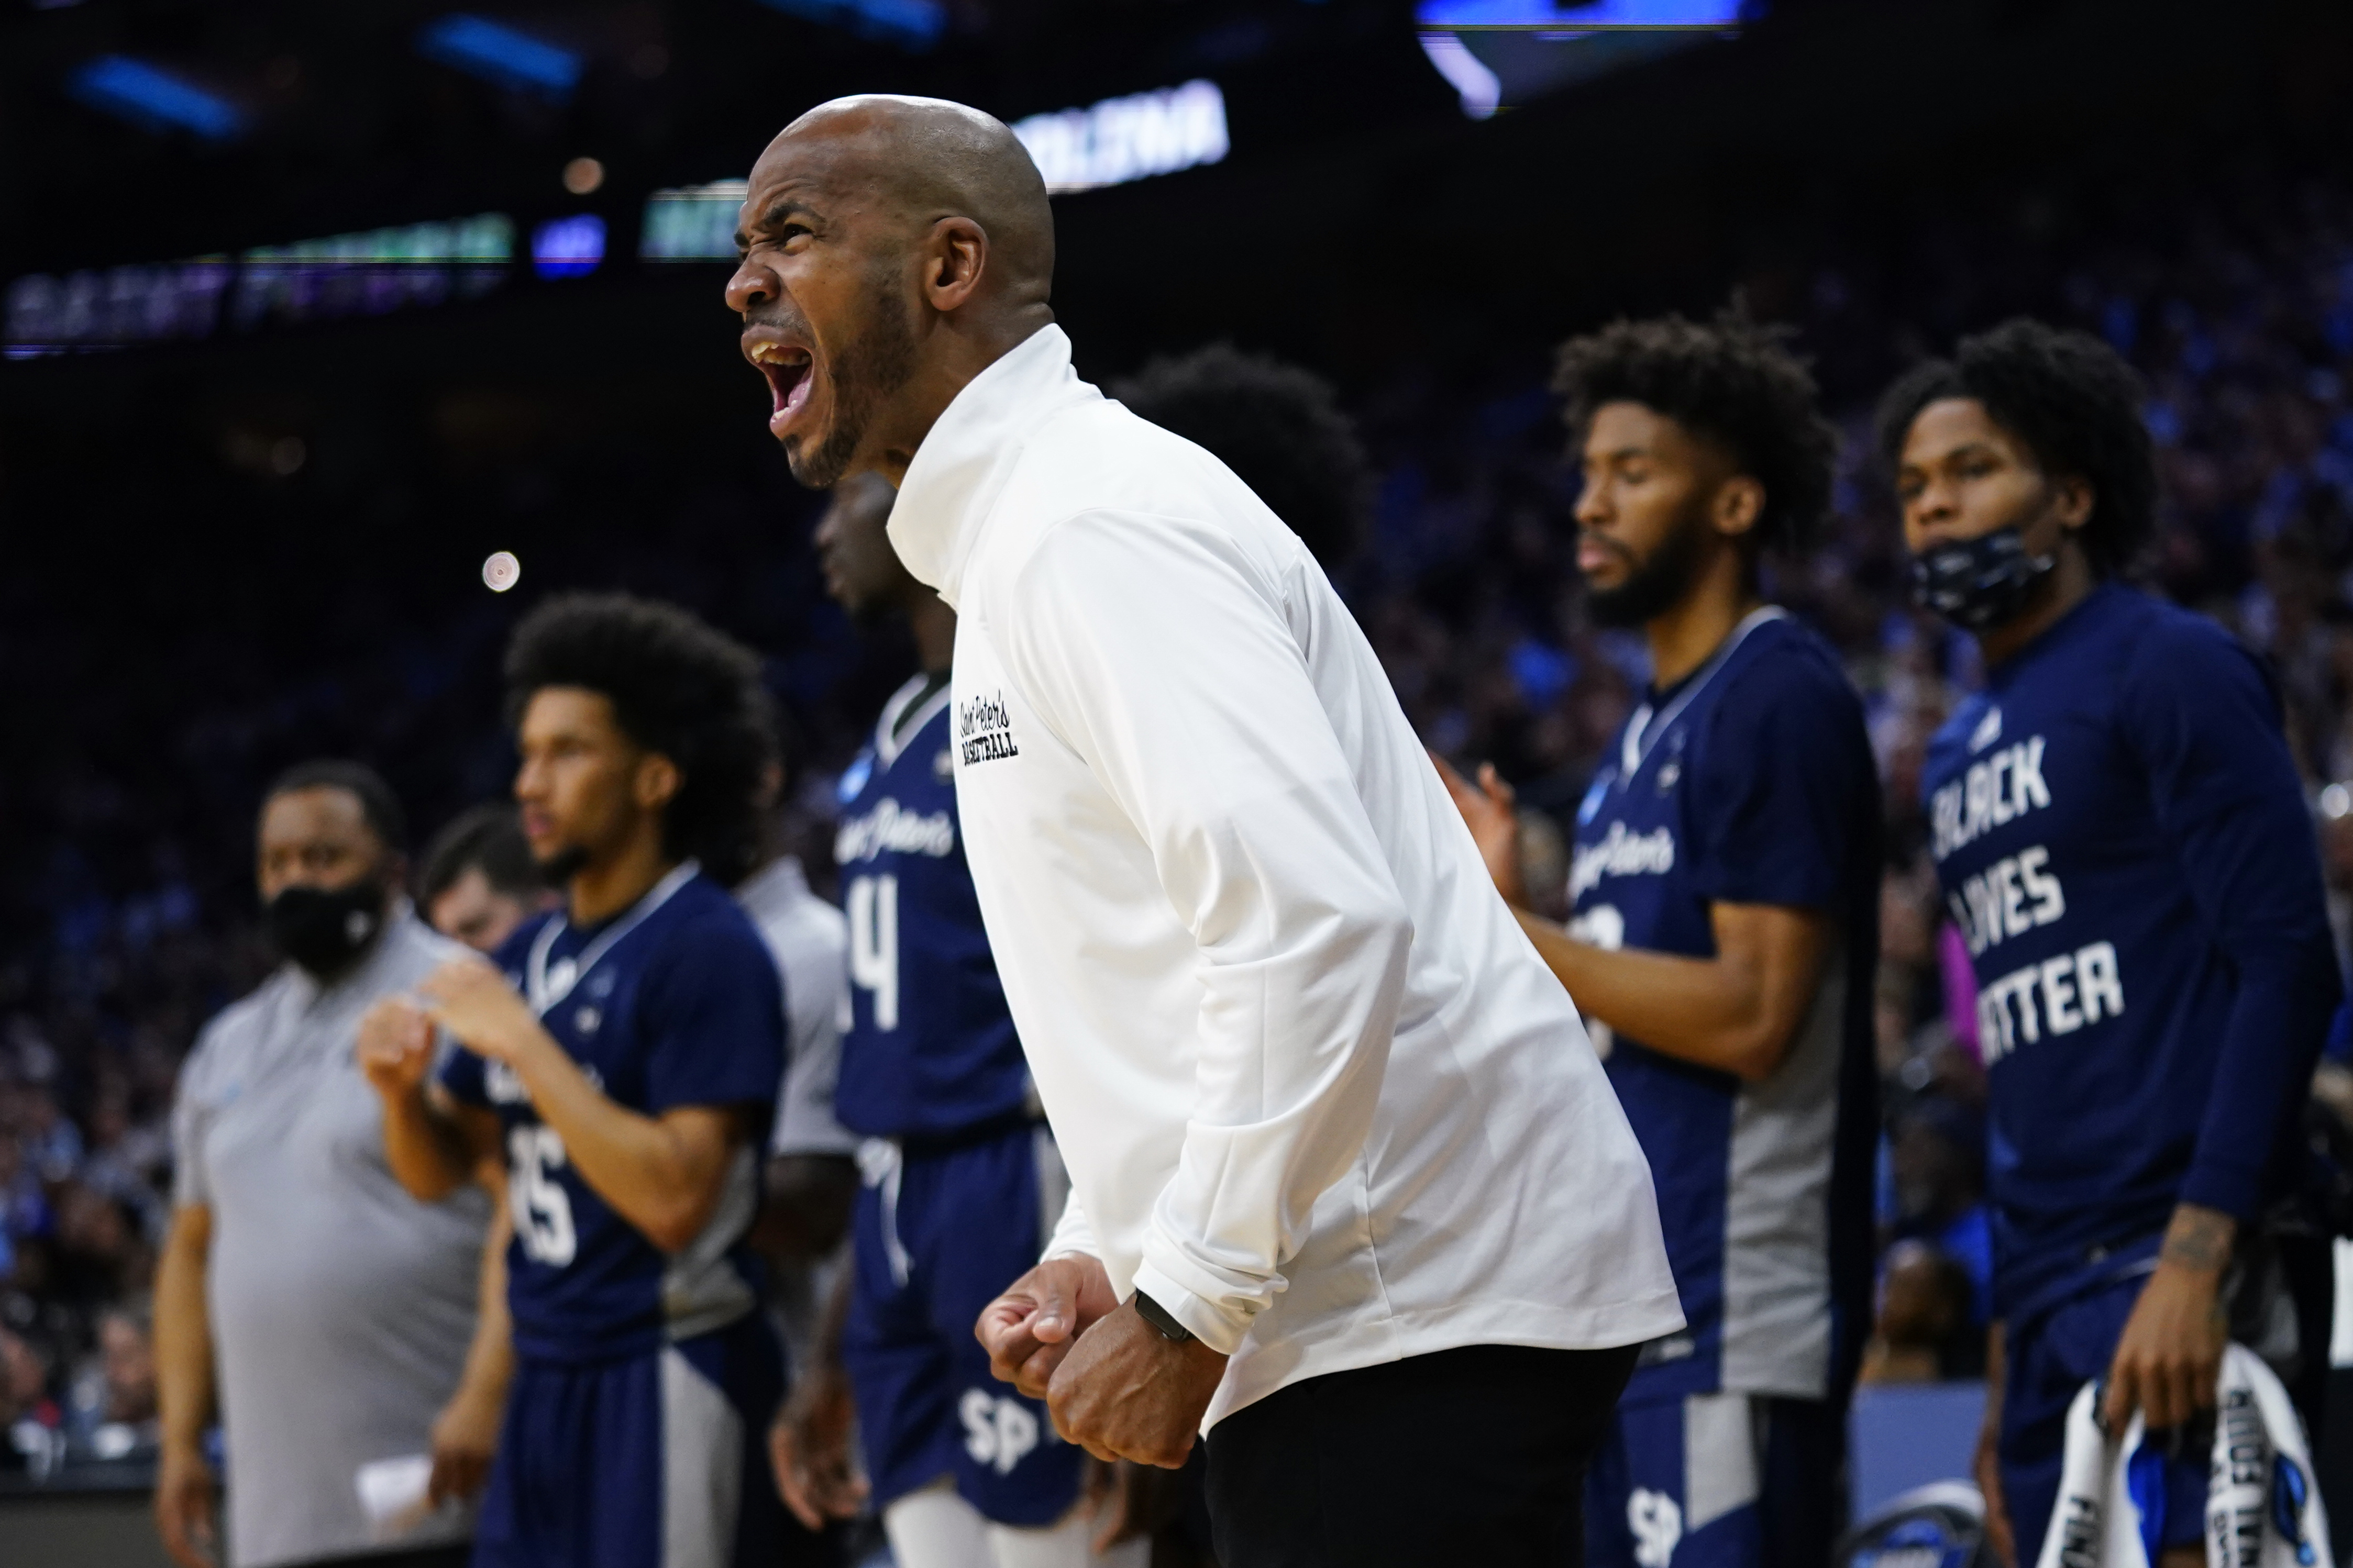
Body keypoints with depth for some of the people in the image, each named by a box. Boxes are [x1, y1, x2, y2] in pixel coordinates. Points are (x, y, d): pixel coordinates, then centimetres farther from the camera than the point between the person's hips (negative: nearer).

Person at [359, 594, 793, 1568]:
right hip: (549, 1378, 9)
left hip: (664, 1381, -8)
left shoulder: (706, 950, -12)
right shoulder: (534, 953, 14)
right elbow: (439, 1169, 20)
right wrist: (401, 1088, -2)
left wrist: (524, 1043, -18)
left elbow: (675, 1197, -21)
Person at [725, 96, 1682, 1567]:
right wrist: (1106, 1259, 13)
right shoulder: (1011, 537, 20)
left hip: (1419, 1318, -10)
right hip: (1351, 1319, 10)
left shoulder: (1092, 521, -12)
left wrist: (1182, 1314, -19)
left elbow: (1319, 924, -23)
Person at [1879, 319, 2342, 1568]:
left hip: (2180, 1271, -8)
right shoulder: (1958, 752, 21)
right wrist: (2006, 1352, 21)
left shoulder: (2171, 670, -4)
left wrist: (2199, 1254, -21)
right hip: (2051, 1285, 8)